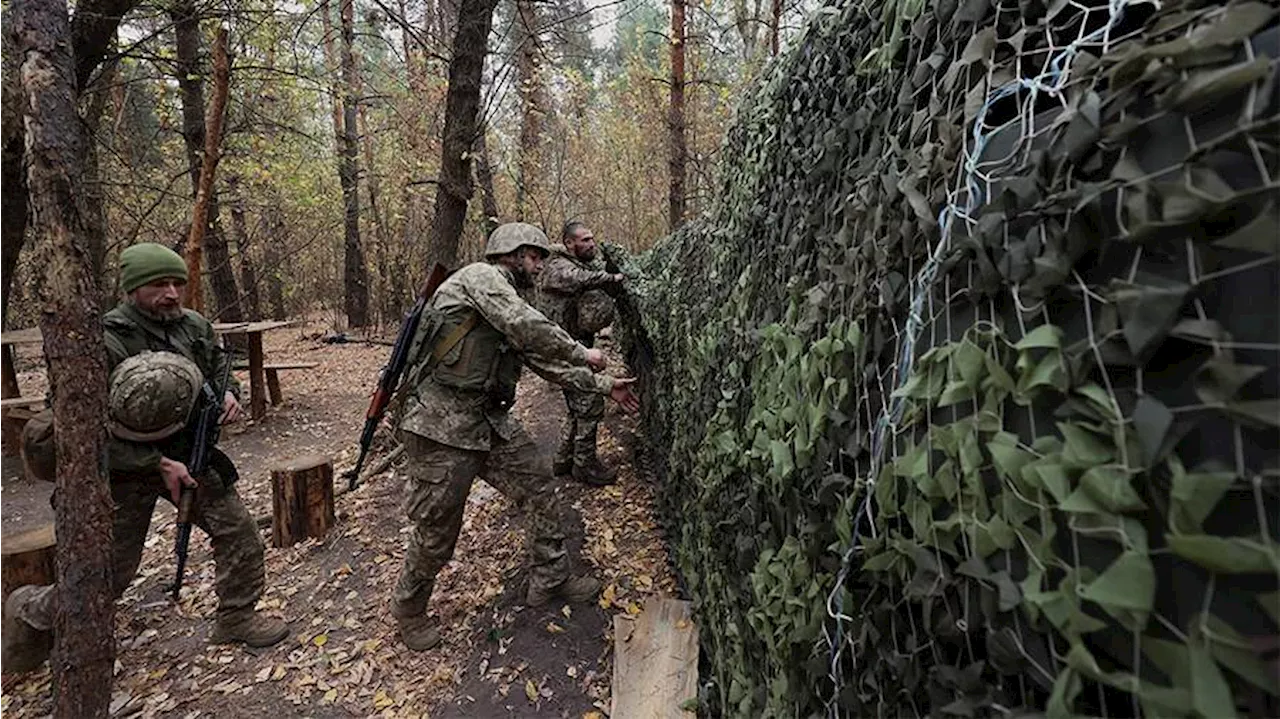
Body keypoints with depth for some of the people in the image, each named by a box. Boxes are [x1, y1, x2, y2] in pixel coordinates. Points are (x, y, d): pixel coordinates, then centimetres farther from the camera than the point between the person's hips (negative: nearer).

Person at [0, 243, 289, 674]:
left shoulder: (195, 326, -3)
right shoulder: (103, 342, -21)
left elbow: (220, 367, 15)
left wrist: (229, 394, -7)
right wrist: (158, 464, -24)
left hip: (187, 455, 5)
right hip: (125, 470, -5)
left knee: (238, 530, 1)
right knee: (111, 572, 5)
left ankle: (236, 618, 18)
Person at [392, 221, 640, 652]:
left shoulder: (513, 313, 17)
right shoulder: (480, 276, -10)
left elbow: (548, 363, 19)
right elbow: (529, 327, -24)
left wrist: (605, 385, 16)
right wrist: (582, 353, -10)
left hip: (490, 420, 9)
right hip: (442, 424, -9)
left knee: (539, 488, 7)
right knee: (437, 531, 4)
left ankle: (550, 580, 24)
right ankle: (409, 610, 30)